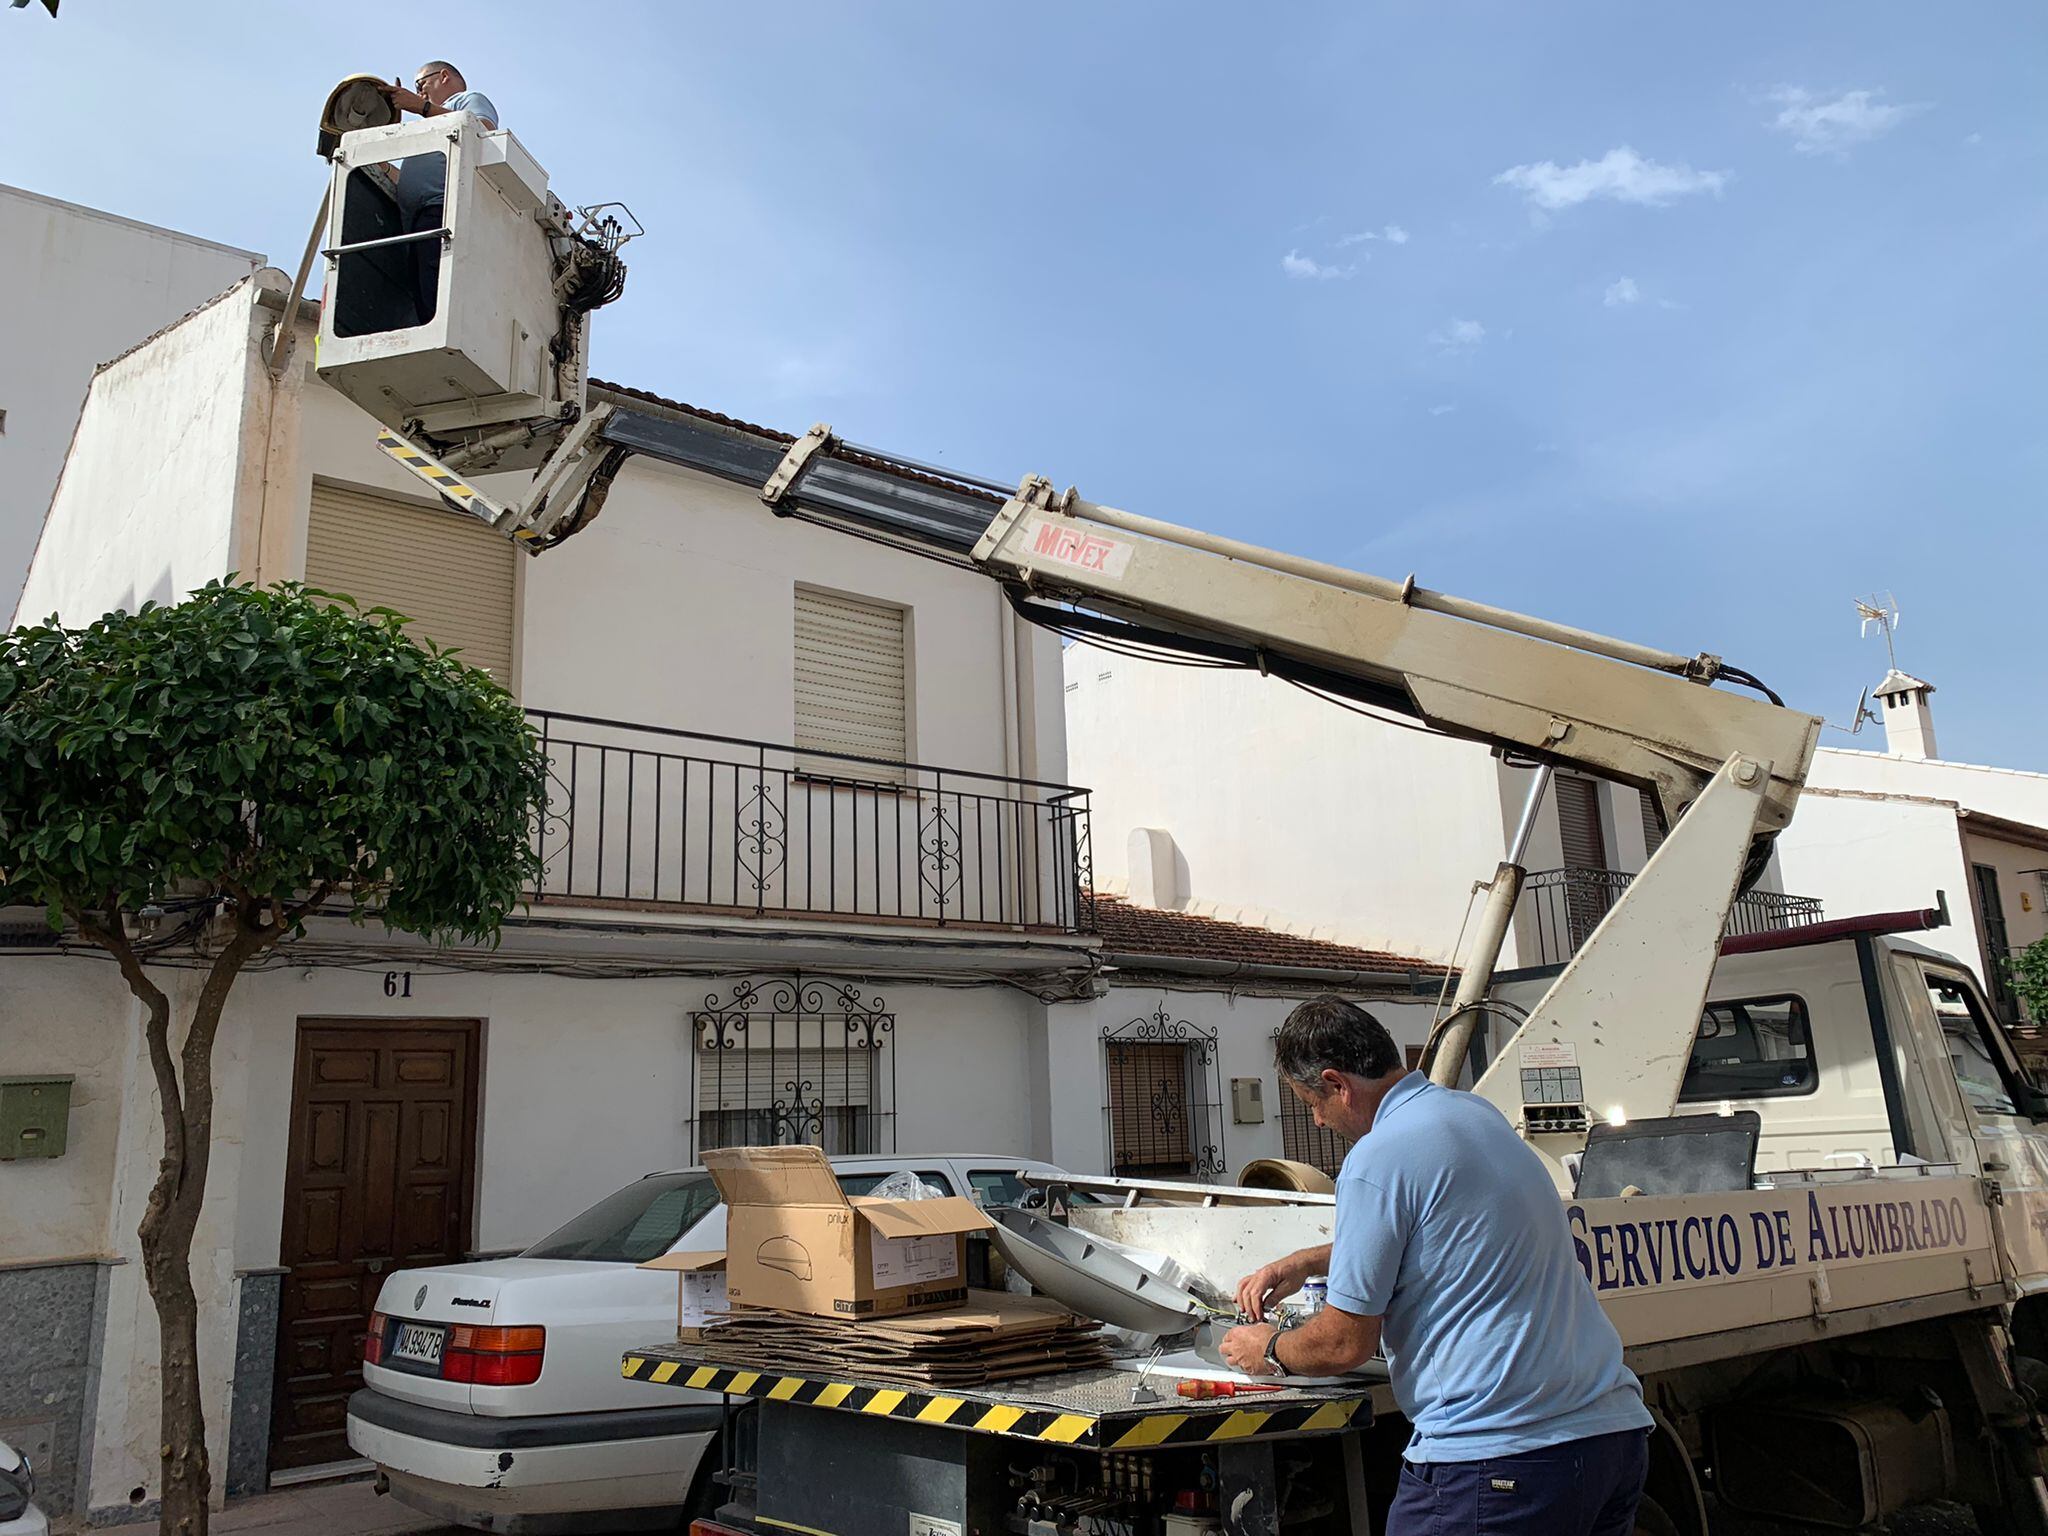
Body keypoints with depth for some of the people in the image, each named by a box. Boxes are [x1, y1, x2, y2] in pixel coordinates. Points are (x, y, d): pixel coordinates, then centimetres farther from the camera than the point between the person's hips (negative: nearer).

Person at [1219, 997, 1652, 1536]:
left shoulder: (1377, 1158, -15)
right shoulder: (1478, 1113, 11)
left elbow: (1345, 1344, -9)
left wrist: (1270, 1350, 10)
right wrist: (1307, 1262, 31)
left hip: (1498, 1453, -9)